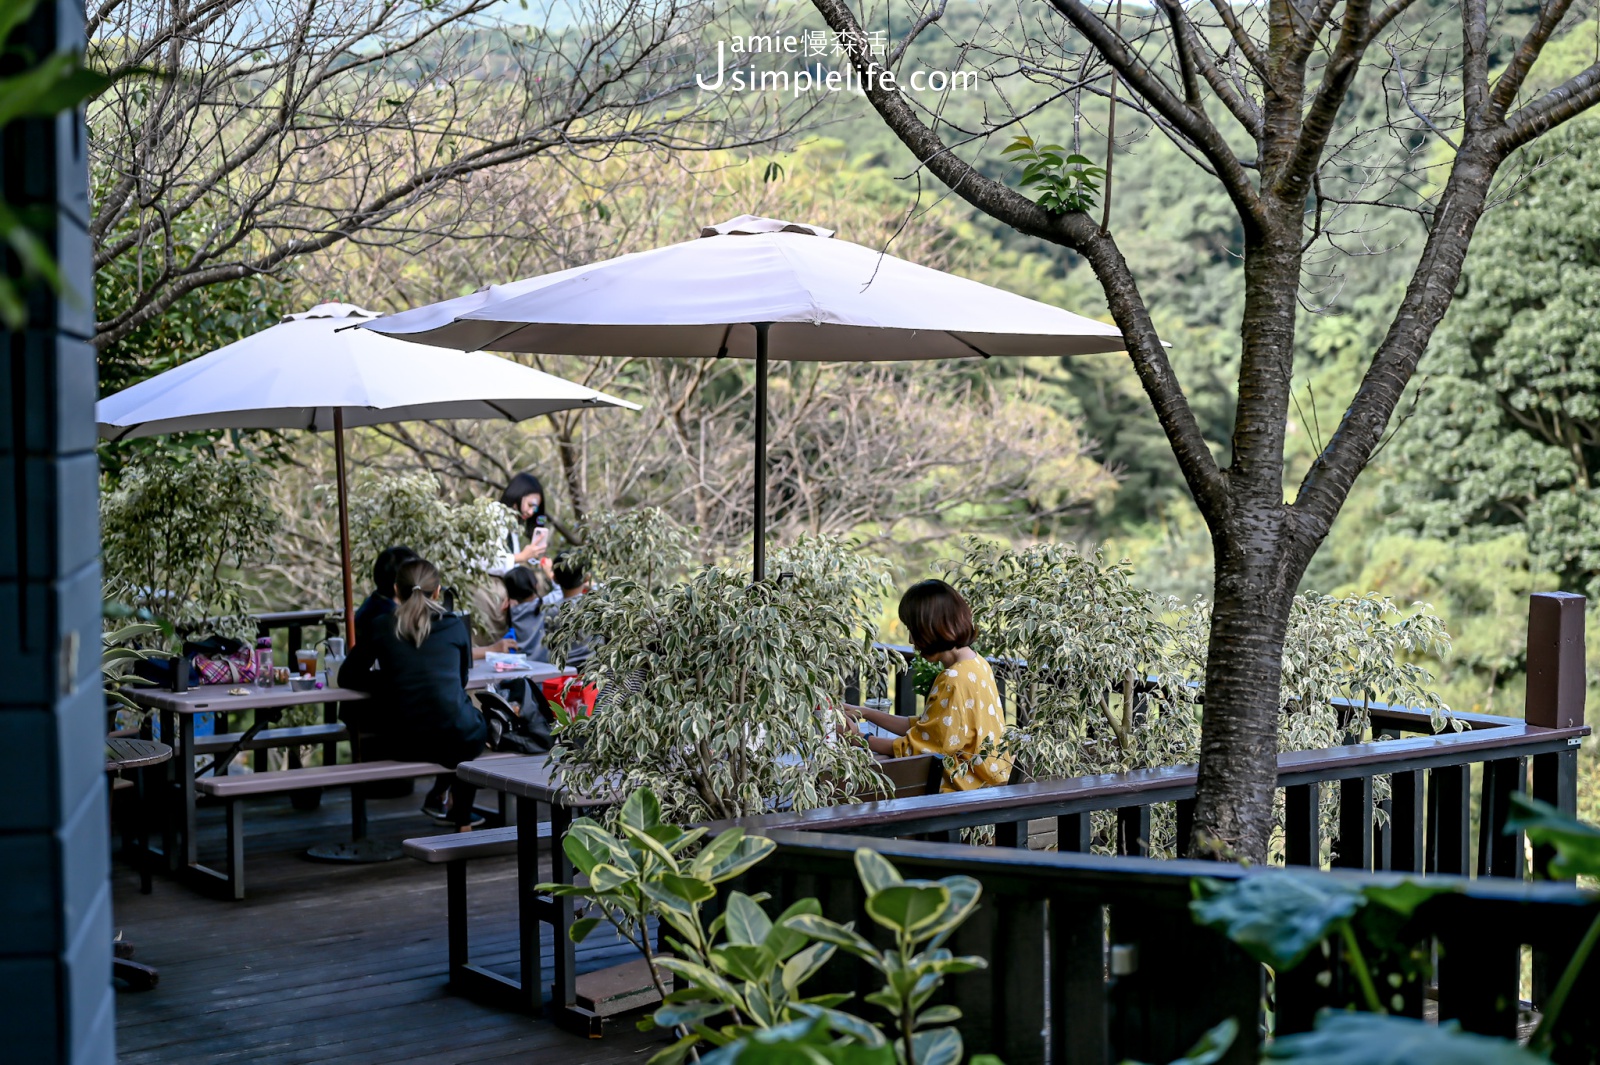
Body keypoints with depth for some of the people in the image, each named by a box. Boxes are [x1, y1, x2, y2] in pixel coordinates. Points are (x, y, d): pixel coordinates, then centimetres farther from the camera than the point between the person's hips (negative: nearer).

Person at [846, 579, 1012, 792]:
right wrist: (867, 714, 13)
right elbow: (924, 728, 12)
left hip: (964, 787, -9)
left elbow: (917, 746, -13)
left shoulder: (954, 681, -20)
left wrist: (863, 739, -1)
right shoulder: (976, 663, 9)